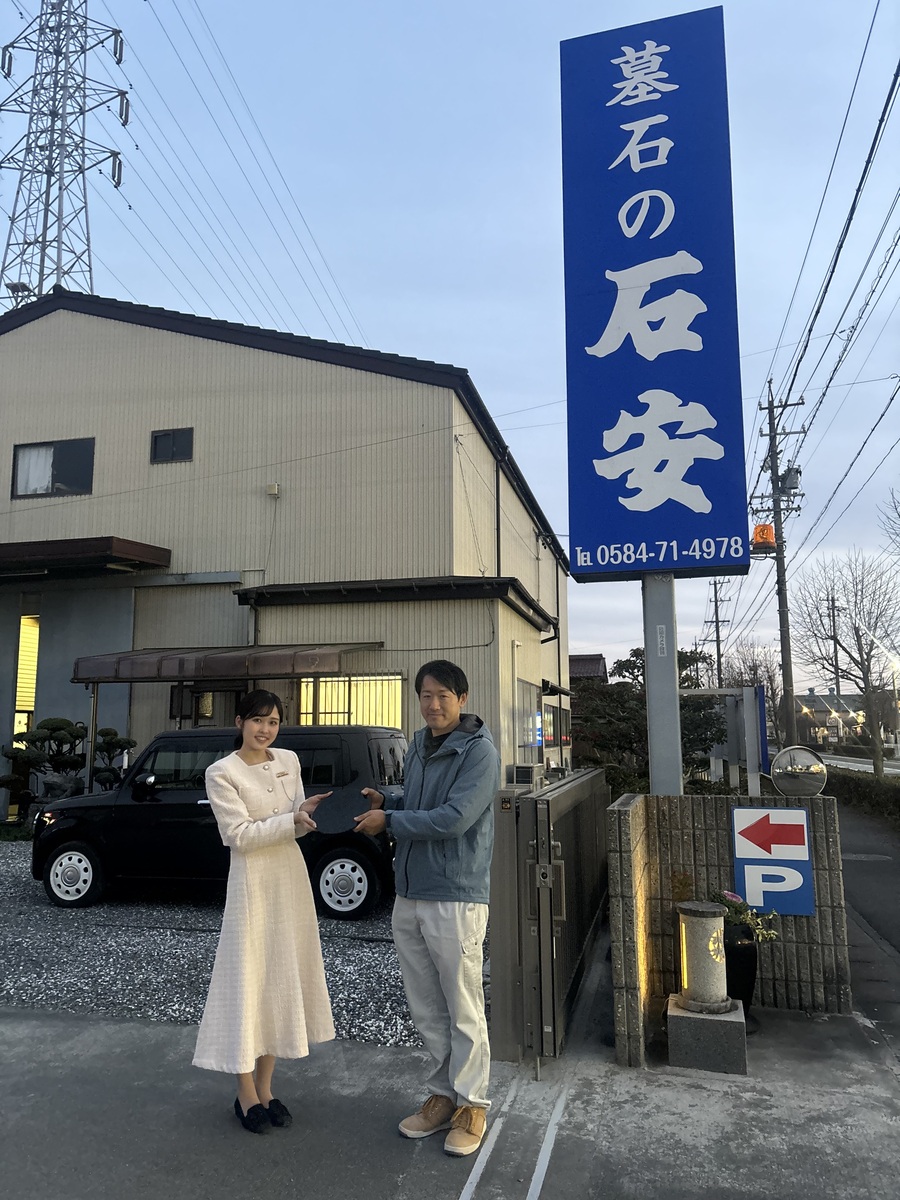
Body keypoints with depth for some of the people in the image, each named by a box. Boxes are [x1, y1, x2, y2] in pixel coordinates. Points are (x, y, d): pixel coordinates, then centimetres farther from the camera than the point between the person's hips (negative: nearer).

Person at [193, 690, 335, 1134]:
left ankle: (265, 1087, 25)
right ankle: (247, 1095, 17)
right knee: (248, 983, 2)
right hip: (253, 882, -5)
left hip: (291, 878, 6)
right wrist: (292, 819, -22)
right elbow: (238, 835, -15)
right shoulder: (222, 772, -10)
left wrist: (308, 811, -10)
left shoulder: (289, 761, 5)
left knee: (283, 981, 11)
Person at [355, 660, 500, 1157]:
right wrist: (384, 799, 2)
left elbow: (453, 818, -22)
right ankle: (443, 1094, 31)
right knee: (426, 1009, 16)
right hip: (408, 895, 7)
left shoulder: (479, 752, -14)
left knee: (463, 1011, 6)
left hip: (456, 897, -7)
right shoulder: (418, 747, 11)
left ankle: (470, 1105, 22)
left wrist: (389, 820, -14)